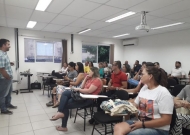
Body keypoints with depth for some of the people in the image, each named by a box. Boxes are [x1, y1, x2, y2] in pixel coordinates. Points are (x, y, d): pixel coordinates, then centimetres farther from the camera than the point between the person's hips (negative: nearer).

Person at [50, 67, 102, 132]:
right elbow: (82, 87, 15)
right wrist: (85, 79, 7)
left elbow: (89, 91, -21)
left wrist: (78, 89, -10)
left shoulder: (97, 80, -13)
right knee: (65, 93, -10)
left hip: (88, 99, -9)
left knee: (66, 104, -10)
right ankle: (61, 112, -17)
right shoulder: (90, 78, 17)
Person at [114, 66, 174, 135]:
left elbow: (166, 120, -18)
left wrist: (143, 124, -19)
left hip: (158, 129, -6)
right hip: (140, 122, 7)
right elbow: (135, 105, 17)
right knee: (118, 127, -18)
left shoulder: (163, 93, -14)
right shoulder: (144, 88, 9)